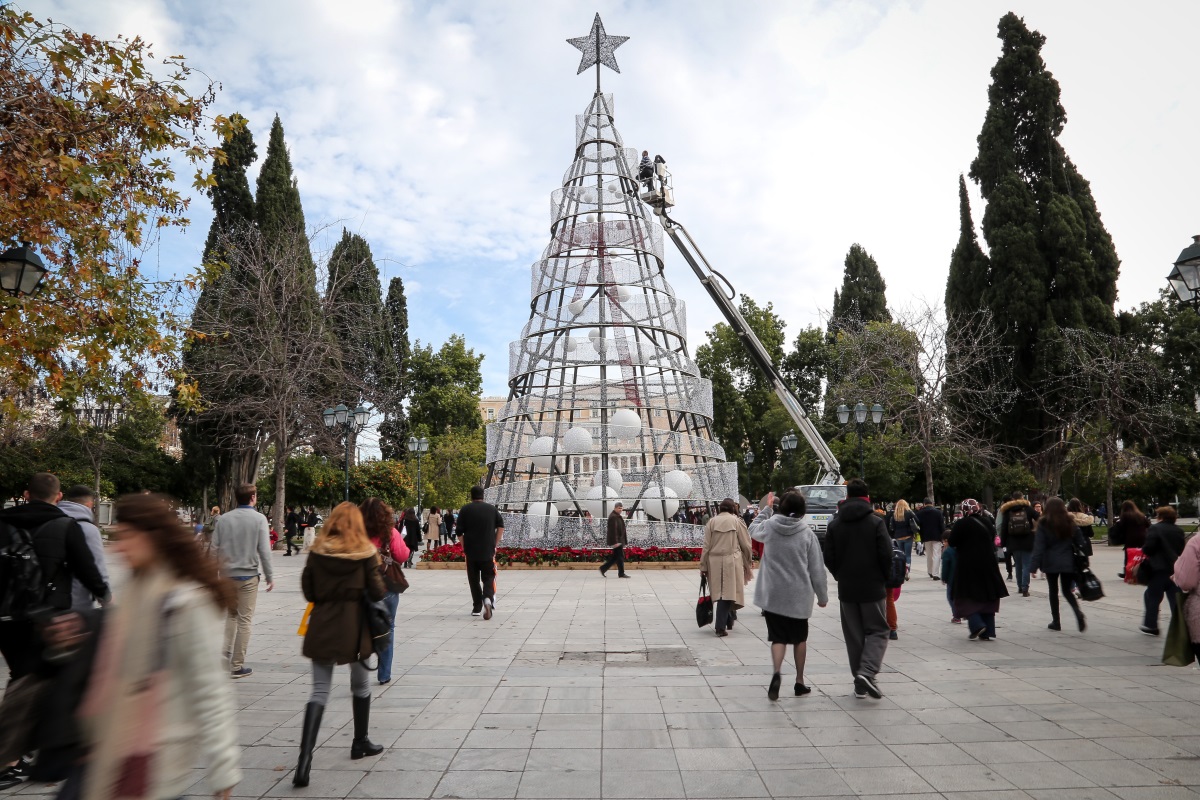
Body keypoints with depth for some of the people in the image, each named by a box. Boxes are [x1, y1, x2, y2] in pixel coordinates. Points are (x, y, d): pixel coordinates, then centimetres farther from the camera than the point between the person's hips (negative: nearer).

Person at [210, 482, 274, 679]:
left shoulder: (223, 519, 1)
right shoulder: (259, 519, -9)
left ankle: (226, 656, 11)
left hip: (227, 574, 4)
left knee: (231, 615, 21)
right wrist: (270, 576, -3)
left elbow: (215, 548, -1)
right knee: (244, 619, 4)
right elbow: (264, 550, -12)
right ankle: (237, 665, 8)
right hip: (248, 575, -4)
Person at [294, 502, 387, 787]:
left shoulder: (317, 551, -3)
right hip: (354, 625, -1)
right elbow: (377, 592, -9)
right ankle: (360, 742, 32)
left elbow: (307, 591, 0)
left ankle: (304, 758, -6)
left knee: (319, 690, 6)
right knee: (361, 684, 18)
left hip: (322, 625, 2)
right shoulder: (365, 552, -9)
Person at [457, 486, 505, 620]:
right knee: (488, 578, 6)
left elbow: (459, 532, -2)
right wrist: (496, 544, 7)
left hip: (471, 551, 0)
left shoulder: (465, 510, 2)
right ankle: (488, 599, -20)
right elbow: (501, 525, 2)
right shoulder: (492, 508, 7)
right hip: (488, 551, 0)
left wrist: (464, 548, 7)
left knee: (474, 580, 10)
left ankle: (477, 608, 12)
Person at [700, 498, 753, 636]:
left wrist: (703, 566, 7)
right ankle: (720, 626, -6)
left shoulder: (712, 521, 4)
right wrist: (749, 561, 19)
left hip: (714, 562, 2)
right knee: (728, 593, -1)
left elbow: (706, 546, 2)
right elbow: (745, 544, 4)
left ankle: (728, 621, 26)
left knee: (720, 593, 13)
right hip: (731, 561, -2)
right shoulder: (736, 520, 1)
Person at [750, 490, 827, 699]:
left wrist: (766, 507, 24)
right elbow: (816, 569, -4)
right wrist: (822, 596, 8)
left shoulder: (769, 526, -6)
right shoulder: (807, 533, -8)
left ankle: (776, 673, -20)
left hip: (772, 594, 0)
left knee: (778, 637, 4)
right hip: (799, 595, 0)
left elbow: (753, 531, 19)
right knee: (799, 638, 17)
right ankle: (799, 682, 26)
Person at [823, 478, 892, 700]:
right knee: (877, 631, 7)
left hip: (846, 589, 3)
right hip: (873, 587, -3)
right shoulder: (876, 522, -8)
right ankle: (867, 672, -14)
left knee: (854, 636, 11)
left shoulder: (834, 524, 2)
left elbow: (829, 558, 1)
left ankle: (860, 684, 13)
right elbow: (886, 555, -10)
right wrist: (884, 577, 7)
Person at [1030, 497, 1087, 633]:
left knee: (1053, 591, 9)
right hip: (1068, 562, 3)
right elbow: (1079, 542, 4)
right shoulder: (1070, 522, 4)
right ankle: (1079, 613, -12)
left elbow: (1039, 546, -11)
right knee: (1067, 591, 13)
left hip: (1051, 563, -3)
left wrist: (1034, 565, -10)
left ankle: (1056, 622, 13)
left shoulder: (1043, 524, -8)